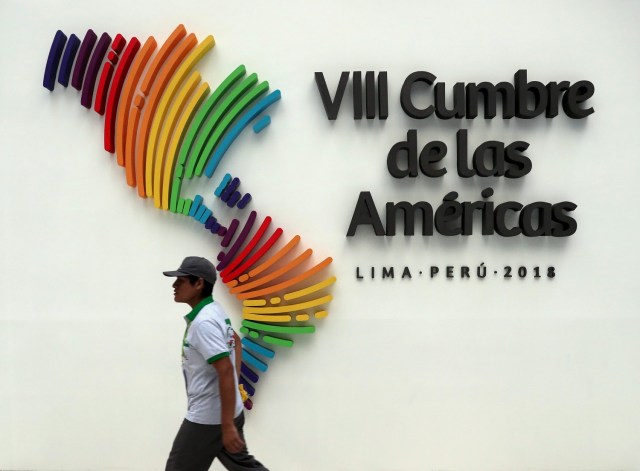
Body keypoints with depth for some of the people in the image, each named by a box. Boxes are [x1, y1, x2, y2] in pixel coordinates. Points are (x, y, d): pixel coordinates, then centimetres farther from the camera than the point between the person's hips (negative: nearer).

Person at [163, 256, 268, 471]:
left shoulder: (203, 323, -22)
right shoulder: (214, 311, 7)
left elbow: (226, 372, -27)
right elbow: (235, 341, 25)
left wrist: (227, 426, -27)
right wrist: (236, 384, 26)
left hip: (207, 418, -10)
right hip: (229, 410, 10)